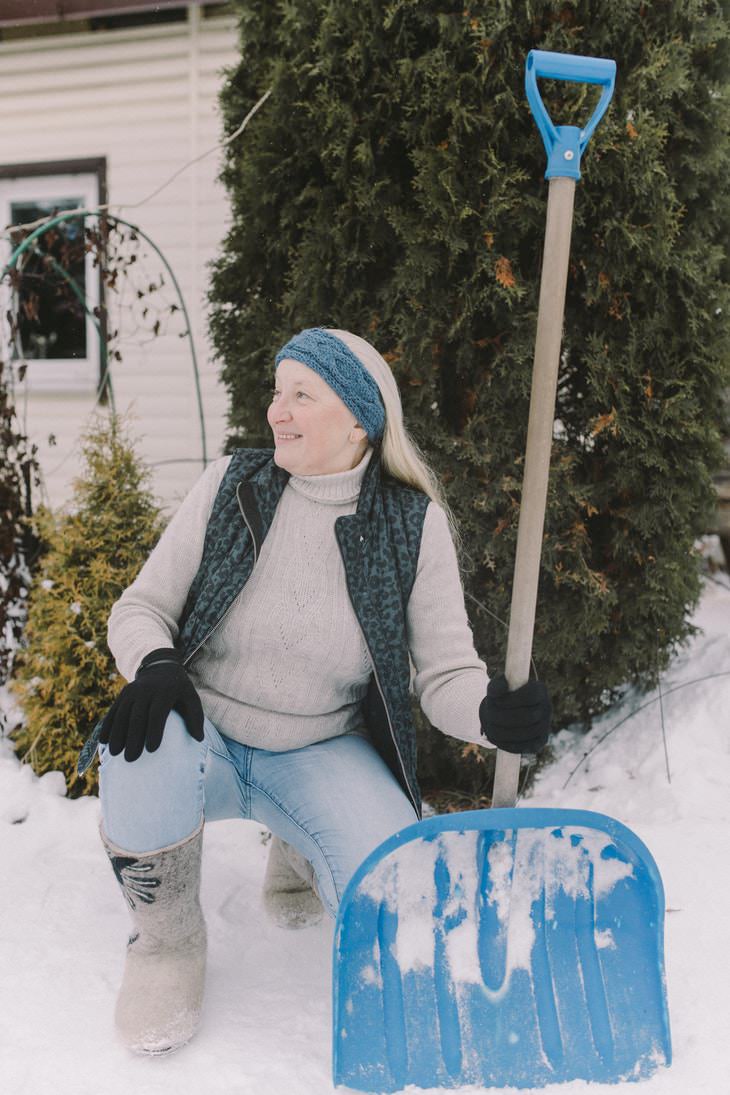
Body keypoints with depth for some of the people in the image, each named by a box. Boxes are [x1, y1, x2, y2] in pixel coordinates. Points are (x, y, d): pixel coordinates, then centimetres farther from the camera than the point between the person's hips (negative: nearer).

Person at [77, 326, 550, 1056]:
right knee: (146, 754, -36)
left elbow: (444, 672, -7)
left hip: (321, 754, 1)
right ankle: (167, 942, -3)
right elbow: (140, 607, -2)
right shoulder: (231, 484, -6)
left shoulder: (415, 523, -7)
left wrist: (492, 710, -31)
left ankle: (298, 854, 16)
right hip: (203, 735, 0)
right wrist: (154, 665, -25)